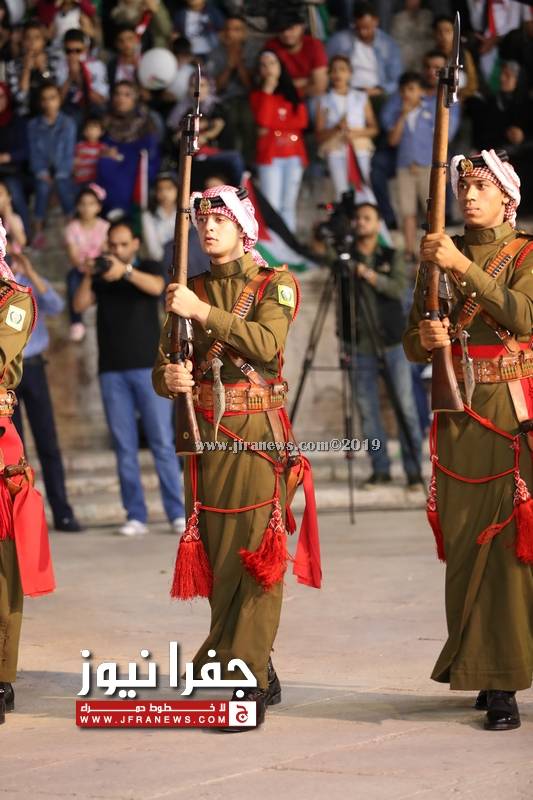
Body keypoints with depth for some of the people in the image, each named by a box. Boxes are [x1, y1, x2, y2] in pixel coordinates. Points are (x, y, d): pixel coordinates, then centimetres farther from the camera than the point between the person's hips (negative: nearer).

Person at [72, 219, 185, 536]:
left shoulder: (148, 268, 8)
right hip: (112, 371, 2)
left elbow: (156, 287, -15)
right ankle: (136, 516, -1)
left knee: (162, 443, -5)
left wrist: (126, 271, -31)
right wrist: (88, 277, -20)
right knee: (125, 447, -1)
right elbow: (79, 305, -2)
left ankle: (177, 513, -5)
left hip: (148, 367, -2)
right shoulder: (101, 276, 13)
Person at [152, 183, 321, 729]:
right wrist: (169, 378, -12)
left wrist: (204, 313, -19)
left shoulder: (275, 285, 3)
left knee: (255, 557, -10)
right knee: (216, 557, 5)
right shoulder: (191, 291, 16)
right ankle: (262, 673, 18)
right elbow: (163, 367, 11)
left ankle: (251, 681, -13)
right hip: (205, 437, 5)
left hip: (256, 436, -5)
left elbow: (268, 342, -16)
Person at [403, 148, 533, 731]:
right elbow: (412, 347, 11)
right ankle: (479, 669, 9)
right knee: (463, 541, 1)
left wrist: (464, 267, -22)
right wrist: (426, 337, -12)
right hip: (459, 415, 4)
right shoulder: (441, 254, 12)